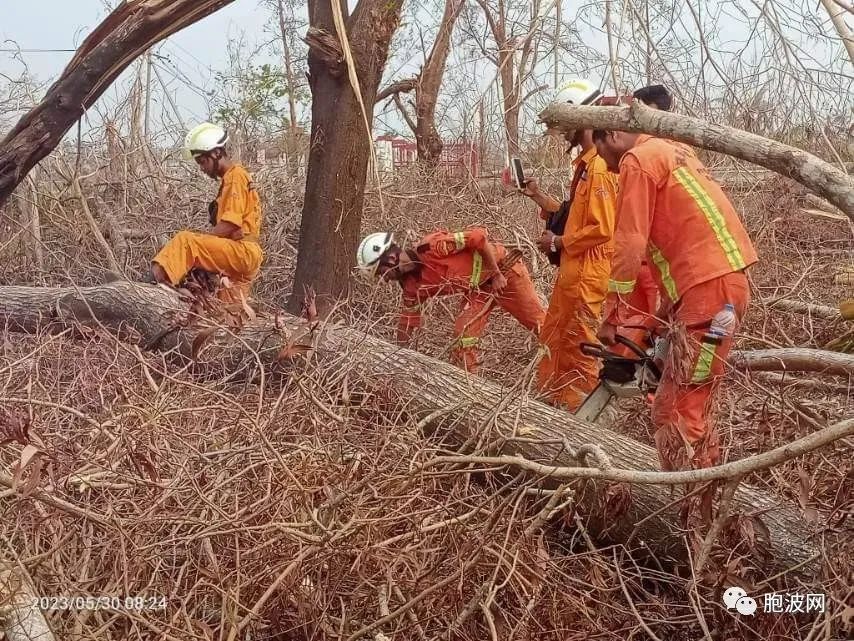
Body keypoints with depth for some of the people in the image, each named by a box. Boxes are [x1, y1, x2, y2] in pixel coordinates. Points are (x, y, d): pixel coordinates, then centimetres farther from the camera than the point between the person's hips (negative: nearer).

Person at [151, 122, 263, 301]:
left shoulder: (236, 176, -7)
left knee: (185, 241, -22)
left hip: (243, 251, -10)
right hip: (239, 254, 10)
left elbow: (229, 225, -17)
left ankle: (158, 278, -37)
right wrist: (201, 240, 4)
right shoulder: (230, 178, 23)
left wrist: (196, 240, -14)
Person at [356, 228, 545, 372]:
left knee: (541, 324, 2)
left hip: (503, 269, -6)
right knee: (462, 338, -9)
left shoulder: (431, 246, -30)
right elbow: (407, 322, 3)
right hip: (477, 289, 6)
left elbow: (479, 236, -28)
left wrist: (497, 275, -21)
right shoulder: (412, 285, -7)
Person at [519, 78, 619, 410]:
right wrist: (539, 196, 12)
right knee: (553, 339, 18)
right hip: (571, 270, 10)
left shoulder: (600, 167, -18)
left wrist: (558, 242, -13)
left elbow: (601, 229, -23)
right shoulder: (585, 164, 13)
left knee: (579, 346, 0)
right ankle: (553, 403, 30)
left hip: (588, 274, -10)